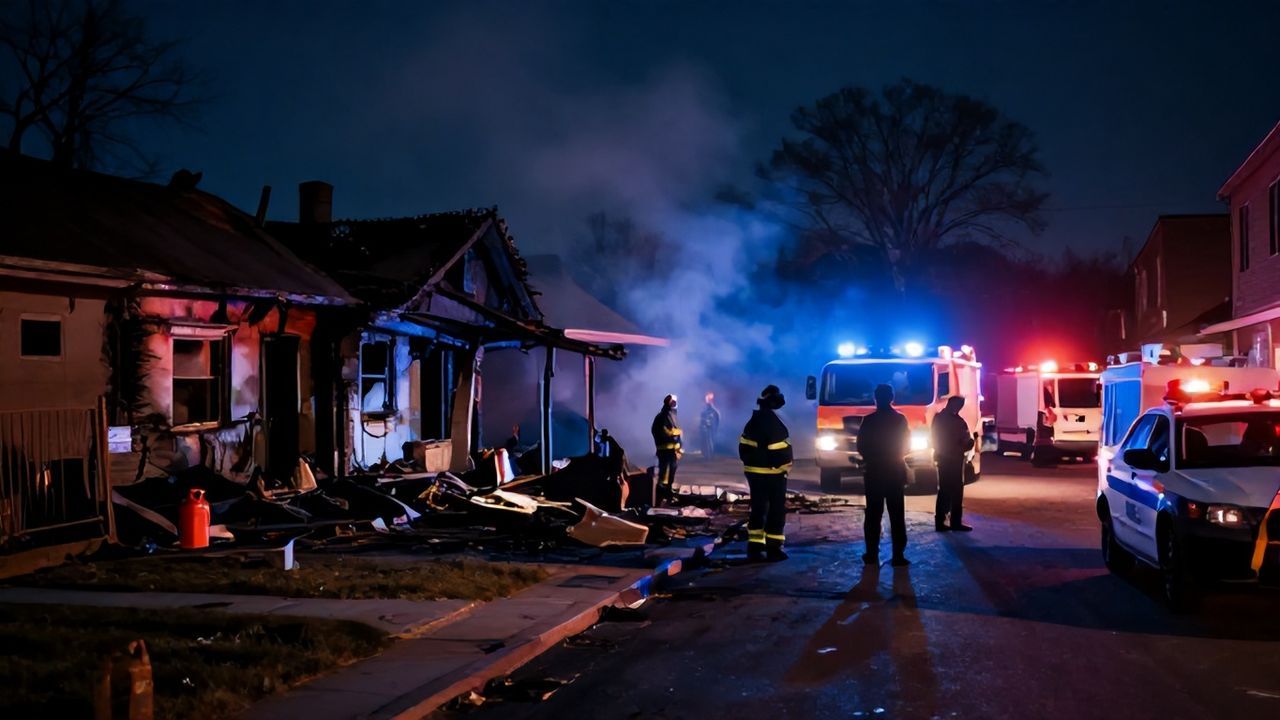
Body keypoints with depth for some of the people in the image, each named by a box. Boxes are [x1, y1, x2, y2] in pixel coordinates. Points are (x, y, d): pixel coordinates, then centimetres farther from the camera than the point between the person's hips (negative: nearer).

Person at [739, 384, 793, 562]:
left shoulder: (752, 422, 10)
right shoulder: (774, 423, -17)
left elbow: (743, 447, 13)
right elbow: (780, 451, -19)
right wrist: (784, 467, -5)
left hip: (754, 472, 8)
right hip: (773, 473, -8)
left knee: (758, 509, 12)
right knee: (776, 510, 0)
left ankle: (754, 547, 11)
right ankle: (773, 549, -1)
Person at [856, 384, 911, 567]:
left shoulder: (869, 420, -8)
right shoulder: (900, 419, -3)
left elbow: (861, 446, -4)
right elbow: (906, 445, 3)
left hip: (874, 472, -1)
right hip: (896, 471, 1)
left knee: (873, 515, 7)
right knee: (897, 515, 1)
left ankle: (872, 554, 6)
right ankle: (898, 555, -4)